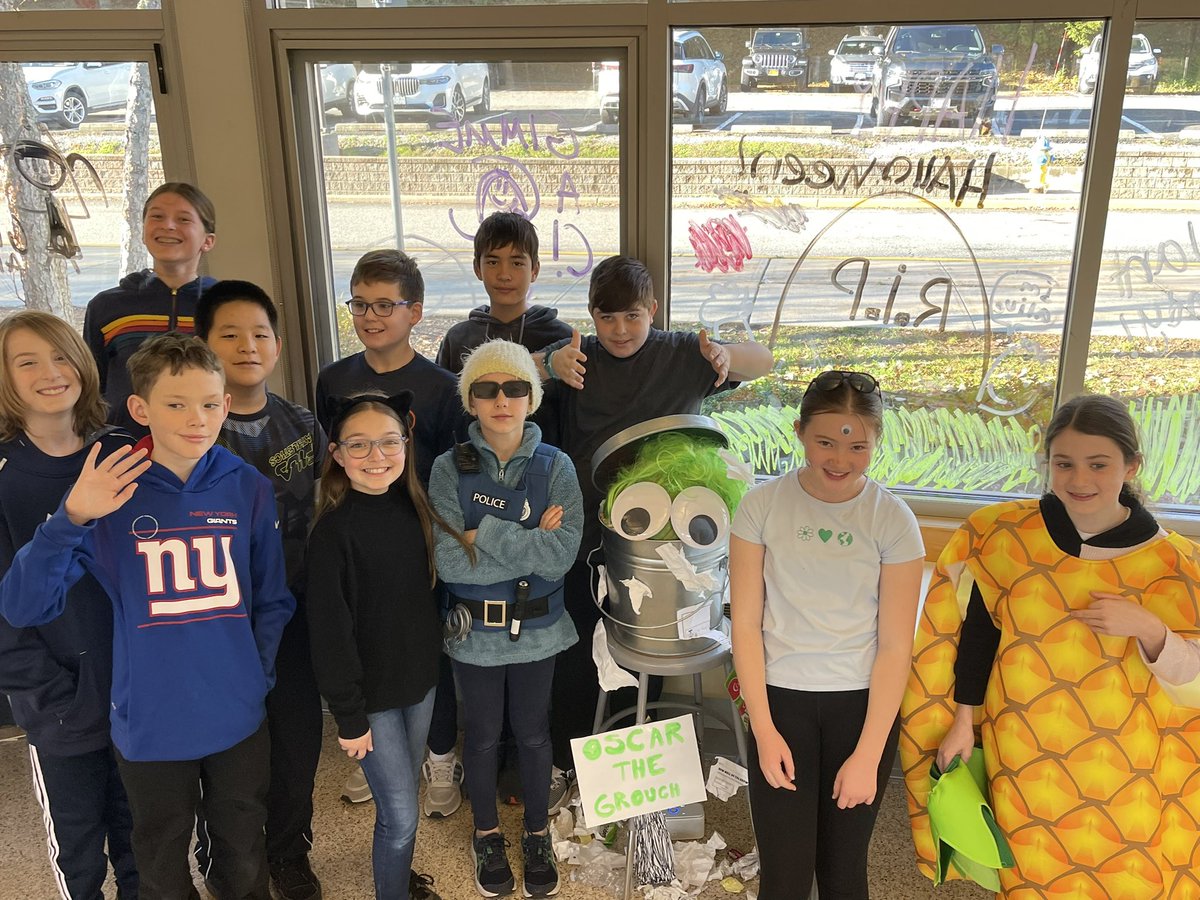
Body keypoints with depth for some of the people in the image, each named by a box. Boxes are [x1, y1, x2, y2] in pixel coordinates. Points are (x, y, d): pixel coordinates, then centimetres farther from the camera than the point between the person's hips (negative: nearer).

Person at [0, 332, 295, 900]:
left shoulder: (248, 489, -7)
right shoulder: (112, 494, -12)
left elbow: (272, 600, 3)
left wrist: (255, 672, -7)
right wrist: (72, 519, -29)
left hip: (240, 721, 1)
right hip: (150, 726, -1)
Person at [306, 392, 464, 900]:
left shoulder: (412, 509, -2)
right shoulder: (334, 530, -20)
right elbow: (330, 630, -17)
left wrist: (432, 658, 6)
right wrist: (349, 717, -14)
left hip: (420, 679, 6)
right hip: (371, 693, -5)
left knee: (404, 796, 21)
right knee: (400, 814, 2)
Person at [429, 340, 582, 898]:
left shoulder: (554, 466, -7)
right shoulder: (449, 469, -9)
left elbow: (563, 553, -19)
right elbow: (449, 561, -19)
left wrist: (486, 534, -23)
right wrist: (530, 544, -21)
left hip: (537, 628, 1)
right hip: (475, 632, 0)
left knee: (533, 733, 16)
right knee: (483, 735, 16)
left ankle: (537, 835, 38)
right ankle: (487, 835, 39)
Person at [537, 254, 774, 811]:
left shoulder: (681, 355, -1)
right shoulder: (576, 356, 0)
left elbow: (763, 362, -5)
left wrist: (726, 355, -30)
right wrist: (550, 364, -36)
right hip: (584, 533, 0)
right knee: (576, 653, 8)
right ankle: (564, 762, 28)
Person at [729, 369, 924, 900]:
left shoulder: (893, 520, -7)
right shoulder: (762, 506, -7)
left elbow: (895, 646, -7)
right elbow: (746, 623, -4)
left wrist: (868, 757, -9)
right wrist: (764, 730, -8)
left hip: (862, 702, 0)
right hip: (781, 699, 0)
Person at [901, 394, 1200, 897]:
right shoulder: (1004, 537, -8)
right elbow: (977, 631, 1)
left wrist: (1149, 629, -23)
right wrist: (962, 722, 3)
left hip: (1125, 776, 0)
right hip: (1023, 759, 1)